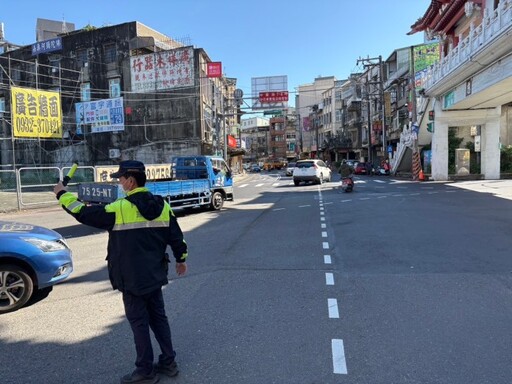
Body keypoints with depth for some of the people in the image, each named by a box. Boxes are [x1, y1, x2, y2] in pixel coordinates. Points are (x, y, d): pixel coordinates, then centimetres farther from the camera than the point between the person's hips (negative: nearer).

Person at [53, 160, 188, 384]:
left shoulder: (120, 208, -19)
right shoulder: (162, 205, -1)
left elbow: (84, 213, -9)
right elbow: (176, 236, 5)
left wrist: (62, 194, 6)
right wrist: (180, 259, 19)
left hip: (132, 278, -6)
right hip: (155, 275, 6)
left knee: (139, 322, 6)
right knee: (158, 317, 17)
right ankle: (168, 362, 28)